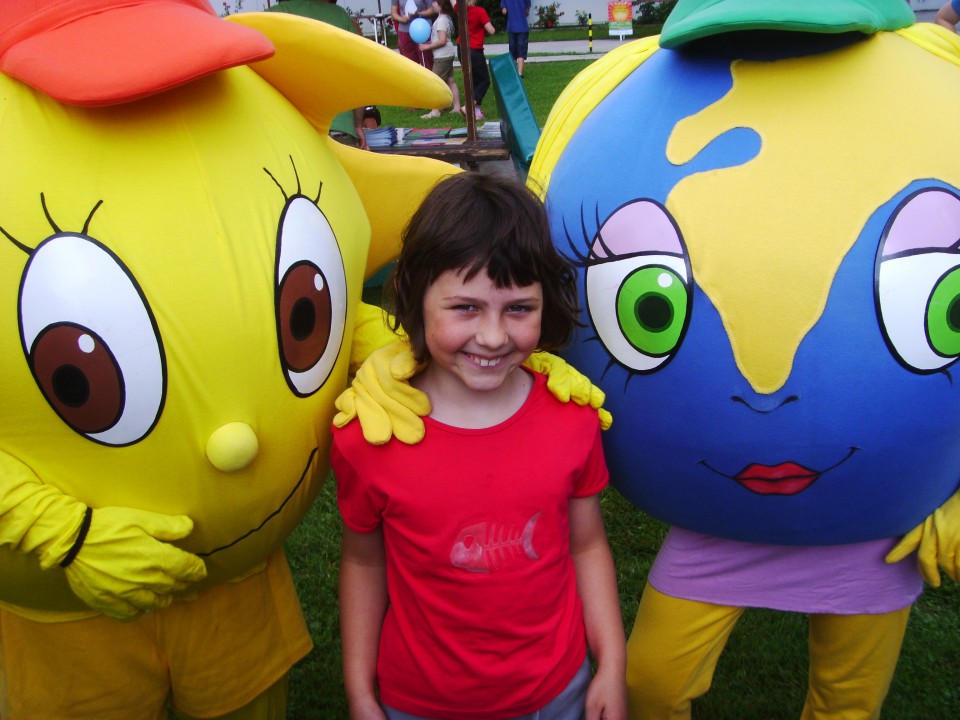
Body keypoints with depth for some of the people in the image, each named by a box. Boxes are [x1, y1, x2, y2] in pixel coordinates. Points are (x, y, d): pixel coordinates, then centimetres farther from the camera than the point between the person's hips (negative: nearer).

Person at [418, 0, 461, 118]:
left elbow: (442, 40, -23)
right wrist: (430, 43, 10)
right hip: (448, 54, 10)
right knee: (450, 81, 11)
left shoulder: (441, 20, -17)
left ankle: (435, 111, -8)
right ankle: (457, 107, 13)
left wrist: (428, 46, -17)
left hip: (442, 56, -10)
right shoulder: (447, 18, 13)